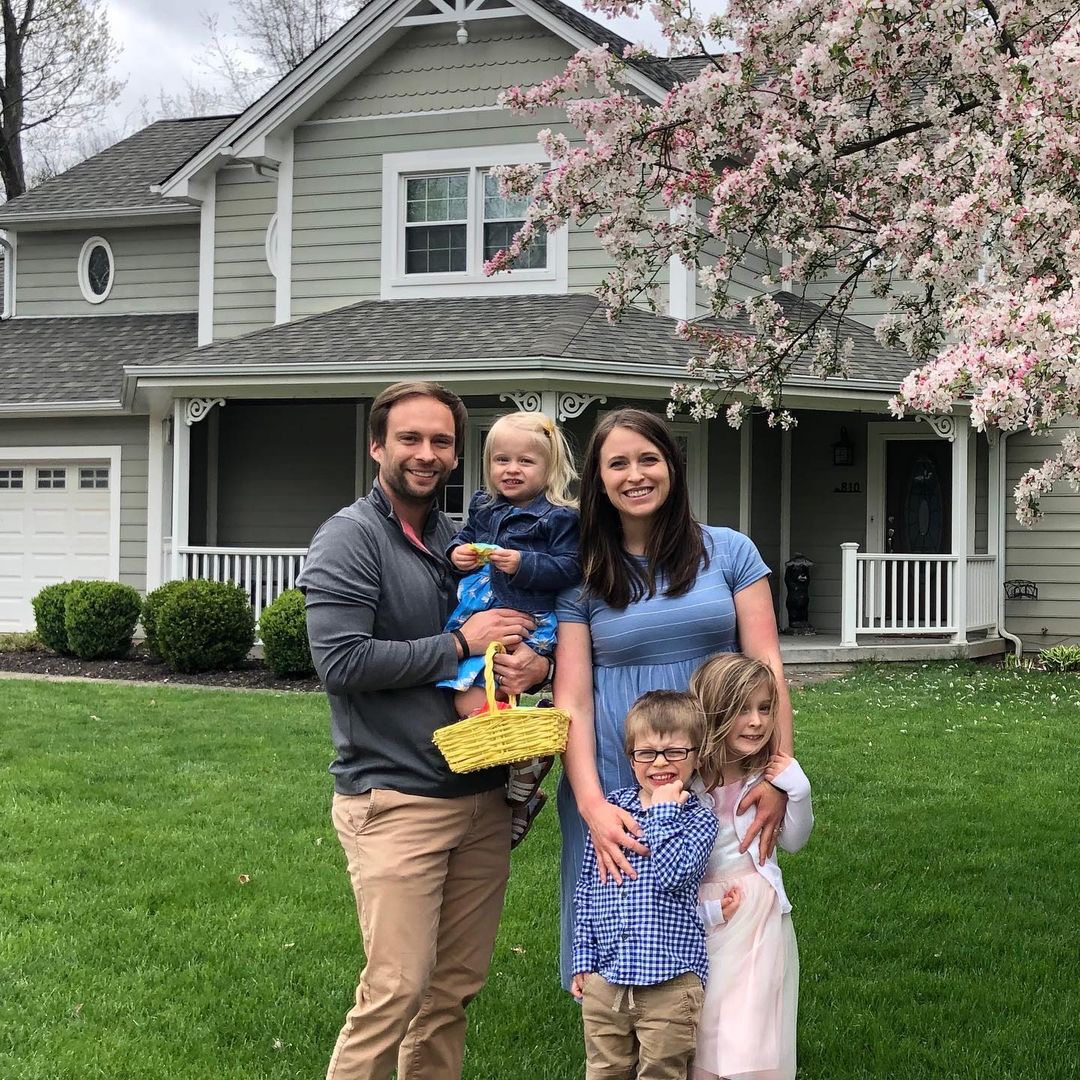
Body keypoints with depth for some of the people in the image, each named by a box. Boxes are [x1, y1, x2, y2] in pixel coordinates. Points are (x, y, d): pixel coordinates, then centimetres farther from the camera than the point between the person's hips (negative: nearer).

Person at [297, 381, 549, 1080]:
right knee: (398, 989, -10)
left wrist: (535, 661, -2)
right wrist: (461, 643, -13)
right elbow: (342, 661, -17)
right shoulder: (350, 539, -6)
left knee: (457, 987, 10)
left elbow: (527, 630, 22)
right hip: (395, 799, -6)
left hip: (482, 796, 7)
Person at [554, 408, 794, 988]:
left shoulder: (728, 551, 4)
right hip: (619, 791, 0)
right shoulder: (582, 576, 3)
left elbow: (765, 665, 0)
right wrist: (592, 804, -16)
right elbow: (572, 698, -3)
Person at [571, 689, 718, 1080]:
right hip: (605, 978, 3)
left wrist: (663, 811, -14)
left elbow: (671, 874, -22)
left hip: (669, 983, -3)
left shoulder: (698, 817, -4)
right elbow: (586, 888, 10)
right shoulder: (610, 808, 5)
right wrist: (584, 959, 8)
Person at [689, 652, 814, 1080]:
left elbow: (794, 841, 10)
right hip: (702, 919, -3)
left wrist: (798, 792, -6)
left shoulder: (769, 774, -3)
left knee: (755, 1043, 5)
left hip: (762, 915, 3)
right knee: (702, 1034, 5)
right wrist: (704, 910, -15)